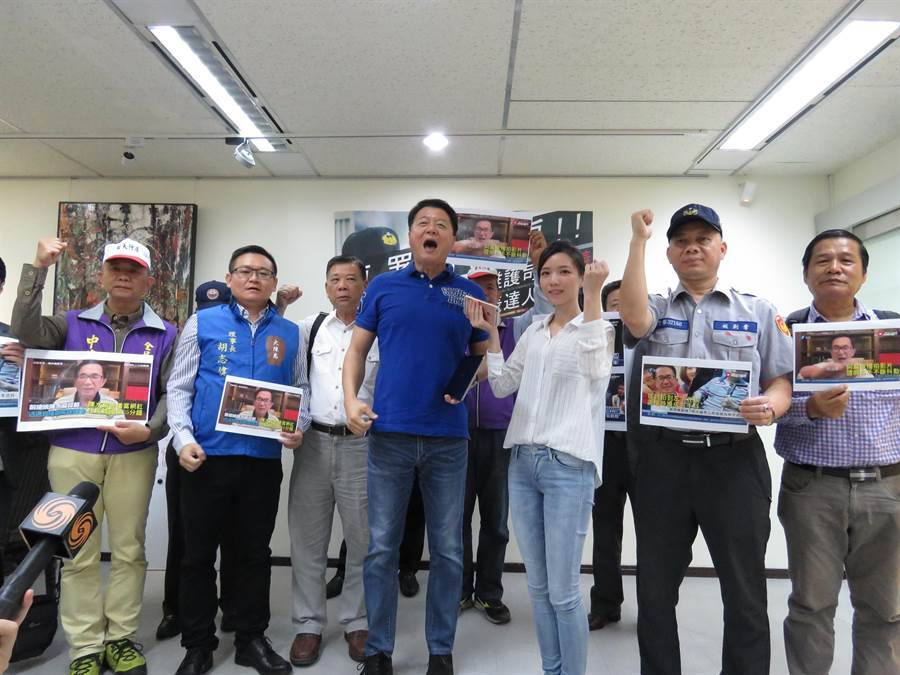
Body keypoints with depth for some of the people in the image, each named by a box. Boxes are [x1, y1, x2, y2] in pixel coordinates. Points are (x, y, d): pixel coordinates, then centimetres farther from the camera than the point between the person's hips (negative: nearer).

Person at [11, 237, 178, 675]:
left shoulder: (164, 334, 5)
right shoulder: (73, 324, 8)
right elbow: (25, 330, -11)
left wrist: (149, 430, -15)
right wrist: (38, 268, -14)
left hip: (133, 454, 0)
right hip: (73, 452, 0)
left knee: (129, 549, 8)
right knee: (79, 554, 7)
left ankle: (121, 638, 23)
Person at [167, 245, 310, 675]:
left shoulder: (290, 333, 9)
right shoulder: (202, 323, 3)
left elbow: (300, 389, 11)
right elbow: (179, 387, 0)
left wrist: (298, 427, -7)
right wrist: (184, 439, -12)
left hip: (264, 458, 2)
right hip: (207, 456, -1)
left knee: (255, 553, 13)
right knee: (199, 553, 10)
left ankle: (251, 639, 29)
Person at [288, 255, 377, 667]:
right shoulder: (308, 328, 8)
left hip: (362, 446, -2)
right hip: (313, 443, 2)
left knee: (363, 541, 8)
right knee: (307, 539, 9)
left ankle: (356, 622, 26)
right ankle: (308, 624, 24)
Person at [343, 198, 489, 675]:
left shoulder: (470, 293, 7)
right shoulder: (383, 287, 7)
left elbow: (485, 359, 13)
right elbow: (357, 350, 8)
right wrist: (351, 401, -6)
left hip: (448, 438, 1)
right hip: (389, 434, 0)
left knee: (448, 551, 9)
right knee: (381, 549, 7)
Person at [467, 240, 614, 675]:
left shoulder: (596, 327, -1)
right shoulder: (533, 332, 15)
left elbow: (596, 370, -23)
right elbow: (502, 387, 17)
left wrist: (593, 296, -26)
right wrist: (491, 337, 7)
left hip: (569, 466, -6)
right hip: (523, 462, 6)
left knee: (563, 593, 1)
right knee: (538, 587, 15)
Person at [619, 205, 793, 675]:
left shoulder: (758, 312, 10)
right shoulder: (655, 309, 10)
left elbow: (781, 382, 7)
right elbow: (633, 318, -14)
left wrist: (769, 406, -16)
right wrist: (638, 241, -10)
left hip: (735, 459, 0)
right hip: (662, 459, 1)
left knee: (745, 595, 7)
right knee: (655, 590, 13)